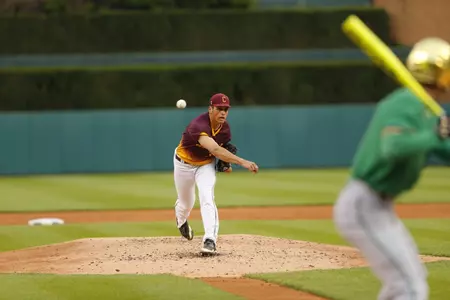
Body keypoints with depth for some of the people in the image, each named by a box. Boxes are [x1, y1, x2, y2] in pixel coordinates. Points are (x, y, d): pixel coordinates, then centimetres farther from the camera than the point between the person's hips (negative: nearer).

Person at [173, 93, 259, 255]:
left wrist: (226, 163, -12)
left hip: (206, 164, 3)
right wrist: (242, 162, -62)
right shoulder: (199, 126, -39)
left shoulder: (225, 128, -16)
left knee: (207, 198, -22)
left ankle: (210, 240, -28)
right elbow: (215, 150, -53)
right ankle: (181, 220, 55)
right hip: (184, 164, -3)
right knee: (186, 203, 17)